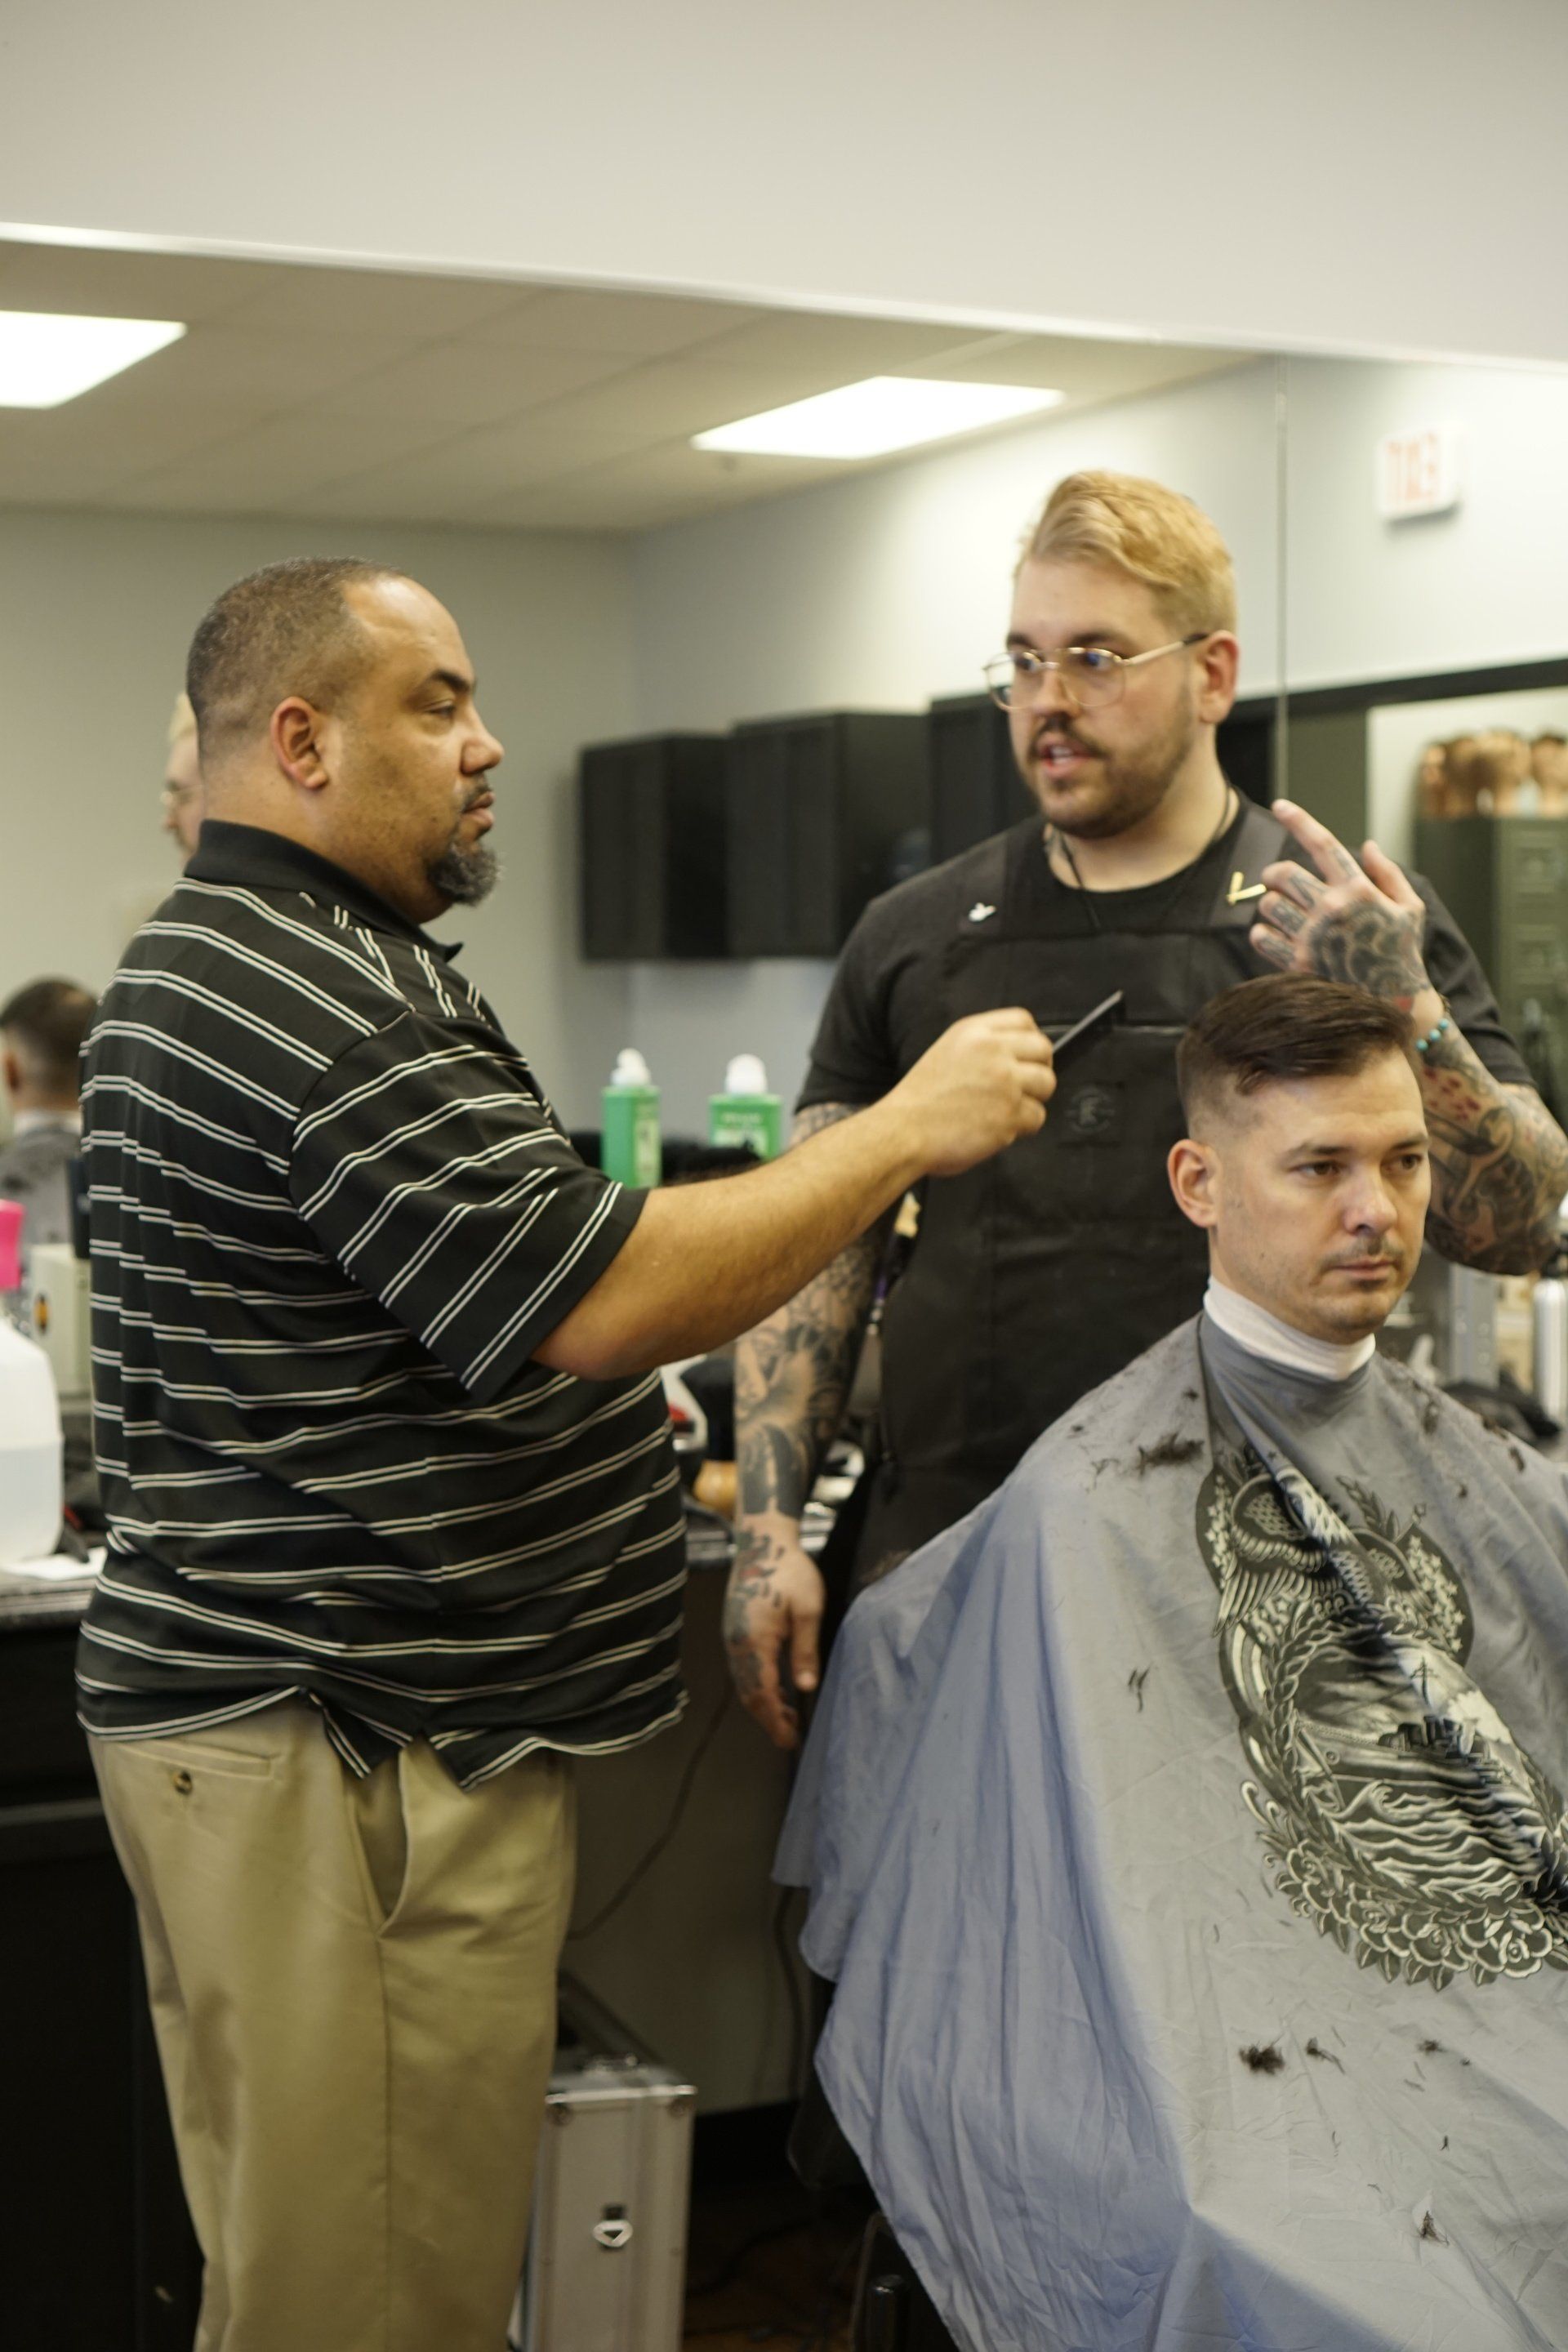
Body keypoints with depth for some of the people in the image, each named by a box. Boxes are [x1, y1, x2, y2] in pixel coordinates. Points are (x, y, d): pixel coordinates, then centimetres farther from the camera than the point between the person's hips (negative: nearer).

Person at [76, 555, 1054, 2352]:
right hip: (337, 1750, -11)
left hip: (389, 1722, 11)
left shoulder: (273, 961, 18)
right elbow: (594, 1298, -24)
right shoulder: (294, 991, -18)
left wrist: (607, 1411, 21)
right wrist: (913, 1127, -16)